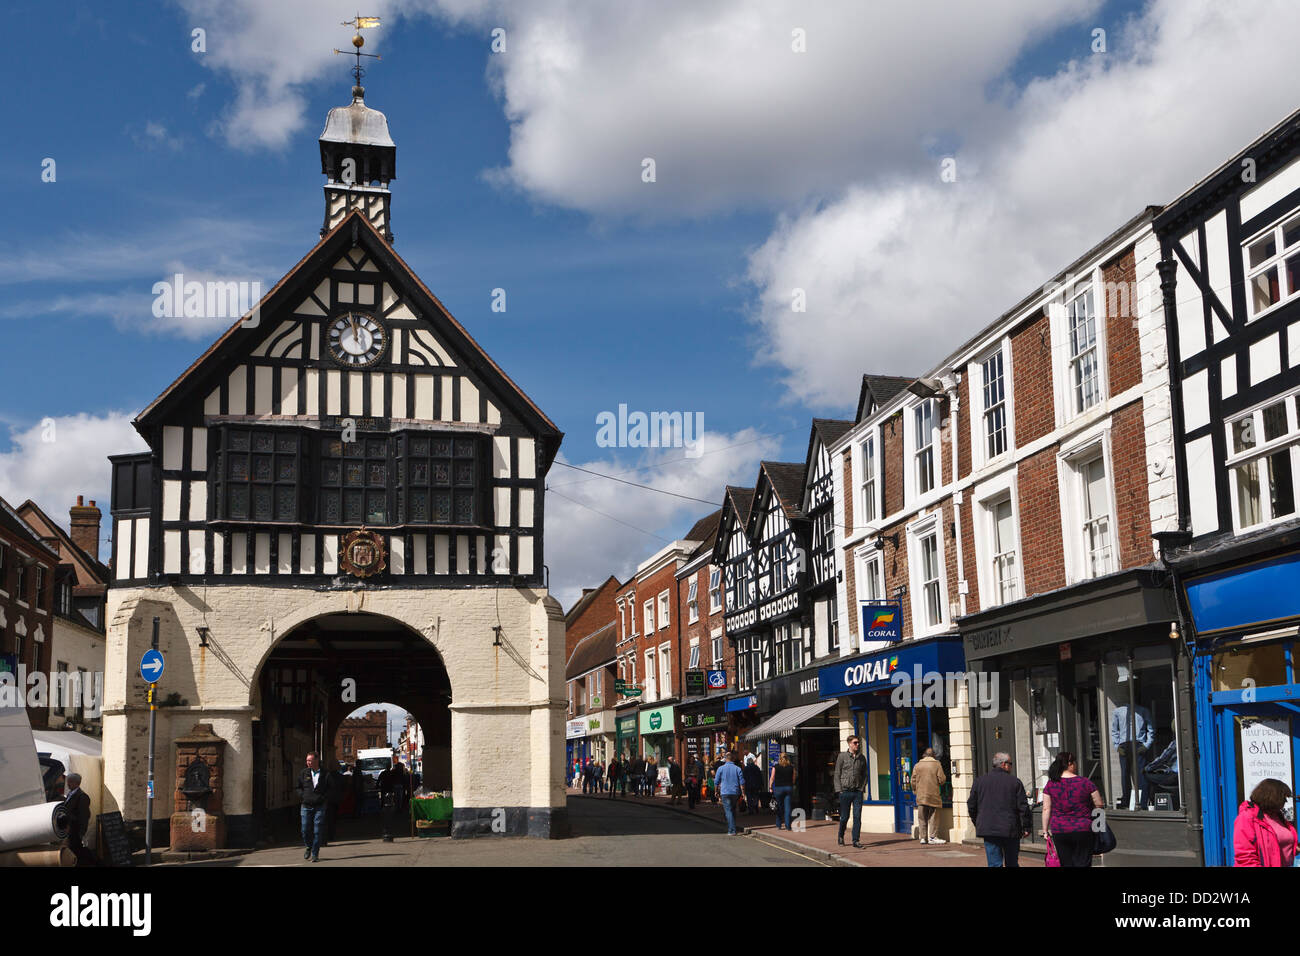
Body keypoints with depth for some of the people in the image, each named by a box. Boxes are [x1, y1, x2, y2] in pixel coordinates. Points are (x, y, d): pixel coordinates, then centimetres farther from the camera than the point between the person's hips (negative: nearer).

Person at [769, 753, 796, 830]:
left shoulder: (775, 767, -3)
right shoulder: (791, 767, 1)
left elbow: (772, 778, -2)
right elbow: (793, 779, 5)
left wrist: (770, 787, 5)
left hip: (778, 788, -1)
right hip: (789, 788, 1)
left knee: (779, 808, 9)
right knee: (787, 807, 2)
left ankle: (778, 825, 13)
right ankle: (788, 826, -1)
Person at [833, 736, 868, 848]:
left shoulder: (862, 758, 10)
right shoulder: (842, 756, 1)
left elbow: (864, 775, 15)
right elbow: (837, 774, 1)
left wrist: (862, 788, 2)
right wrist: (839, 790, -5)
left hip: (857, 792, 2)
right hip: (845, 791, -2)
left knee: (857, 817, -4)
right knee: (844, 817, 3)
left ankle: (856, 840, 2)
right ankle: (841, 837, 24)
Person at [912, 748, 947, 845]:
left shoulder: (917, 765, 3)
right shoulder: (937, 765, -4)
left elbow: (913, 780, 4)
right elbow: (942, 779, -6)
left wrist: (915, 790, 19)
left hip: (921, 796, 2)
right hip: (933, 795, -2)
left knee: (922, 818, 8)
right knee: (933, 817, 4)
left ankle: (923, 837, 8)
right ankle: (932, 837, 2)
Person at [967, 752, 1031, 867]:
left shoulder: (980, 781, 5)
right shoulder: (1015, 781, -2)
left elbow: (971, 806, 8)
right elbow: (1023, 806, -4)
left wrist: (978, 824, 19)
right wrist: (1026, 827, 4)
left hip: (989, 830, 1)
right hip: (1011, 830, -1)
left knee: (994, 863, -1)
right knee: (1012, 863, 13)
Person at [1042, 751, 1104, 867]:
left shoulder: (1051, 784, -2)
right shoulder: (1086, 783, -6)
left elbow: (1046, 809, -1)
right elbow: (1099, 805, 1)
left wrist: (1045, 830, 5)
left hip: (1059, 831, 2)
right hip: (1083, 830, -2)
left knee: (1066, 863, 10)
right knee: (1082, 862, 3)